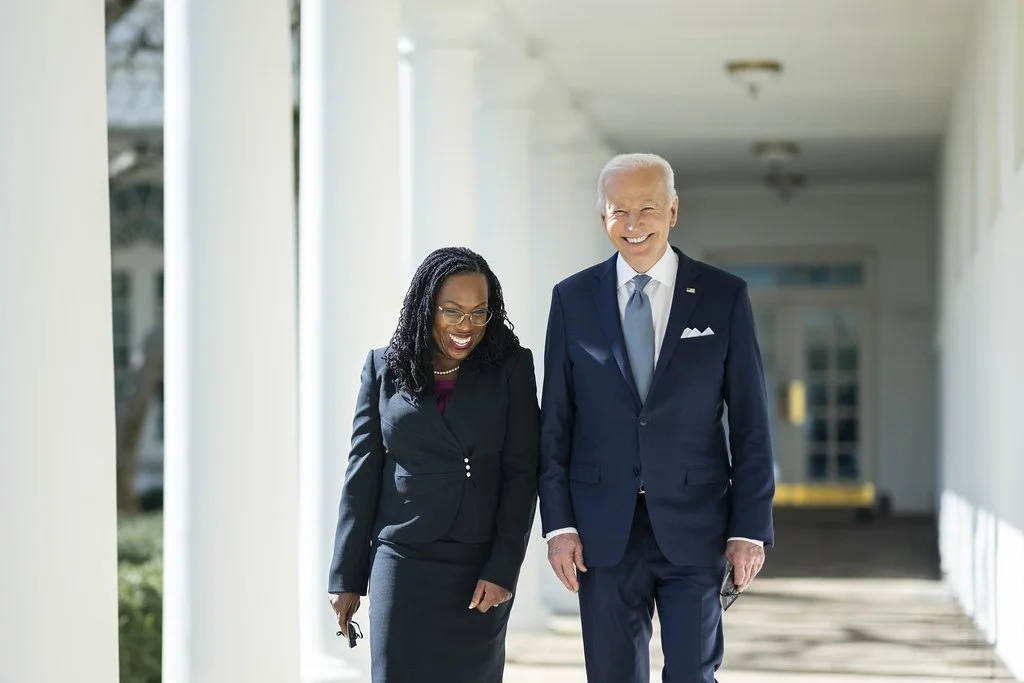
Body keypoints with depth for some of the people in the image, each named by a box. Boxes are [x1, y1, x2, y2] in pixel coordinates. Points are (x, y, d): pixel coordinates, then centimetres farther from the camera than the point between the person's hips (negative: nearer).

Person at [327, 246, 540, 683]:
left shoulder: (511, 368, 1)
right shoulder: (384, 369, 4)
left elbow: (522, 472, -2)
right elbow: (362, 476, 6)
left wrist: (504, 569, -9)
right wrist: (346, 577, 4)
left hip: (481, 569, 0)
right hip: (403, 564, 0)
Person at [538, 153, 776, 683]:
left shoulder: (725, 297, 1)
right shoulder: (572, 299, 5)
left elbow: (751, 422, 1)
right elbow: (555, 421, 6)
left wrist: (750, 528, -4)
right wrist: (558, 523, -1)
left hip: (694, 526, -1)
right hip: (604, 533, 1)